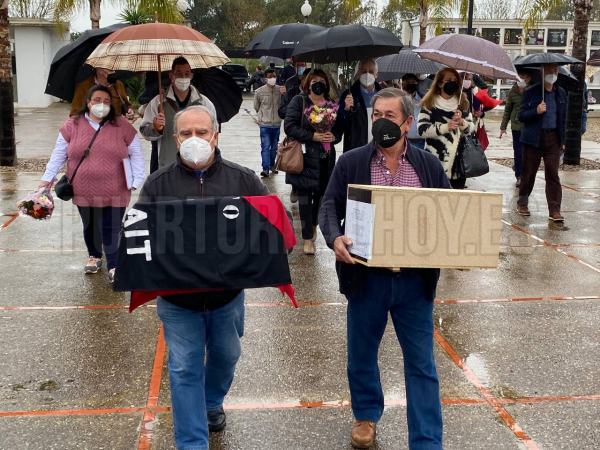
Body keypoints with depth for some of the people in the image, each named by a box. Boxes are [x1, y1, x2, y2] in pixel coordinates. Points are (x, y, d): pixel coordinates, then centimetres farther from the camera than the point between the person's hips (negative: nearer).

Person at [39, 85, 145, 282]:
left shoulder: (122, 125, -2)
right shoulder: (72, 125, 0)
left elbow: (136, 154, 2)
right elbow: (59, 154, 6)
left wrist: (137, 181, -4)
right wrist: (48, 178, 3)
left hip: (114, 192, -2)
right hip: (84, 191, 2)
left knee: (111, 230, -5)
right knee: (90, 227, 17)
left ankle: (113, 266, 6)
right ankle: (94, 256, 39)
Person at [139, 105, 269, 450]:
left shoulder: (243, 179, -3)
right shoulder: (158, 184, -3)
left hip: (228, 293, 2)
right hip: (177, 295, -1)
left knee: (226, 356, 22)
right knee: (185, 369, 3)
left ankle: (212, 403, 51)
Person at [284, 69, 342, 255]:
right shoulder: (299, 101, -1)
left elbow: (339, 130, 16)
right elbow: (289, 126, -10)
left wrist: (333, 137, -9)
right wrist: (313, 136, -18)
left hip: (326, 159, 5)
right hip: (305, 157, -4)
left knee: (321, 194, 12)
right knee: (305, 197, -4)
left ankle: (313, 226, 34)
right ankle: (308, 238, 1)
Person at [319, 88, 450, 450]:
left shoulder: (429, 165, 4)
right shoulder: (351, 163, 0)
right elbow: (330, 206, -1)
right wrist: (334, 237, -21)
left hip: (415, 280, 0)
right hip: (366, 277, 0)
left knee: (422, 364, 6)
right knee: (362, 354, 17)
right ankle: (367, 415, 42)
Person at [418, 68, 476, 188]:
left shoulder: (463, 103, 11)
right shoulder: (429, 103, -2)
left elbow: (472, 128, 9)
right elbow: (422, 129, -11)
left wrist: (462, 122, -12)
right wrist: (445, 127, -20)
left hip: (458, 160, 4)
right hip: (435, 161, -4)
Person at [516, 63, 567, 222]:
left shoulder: (561, 93, 9)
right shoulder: (531, 92, -3)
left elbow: (563, 118, 15)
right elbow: (521, 116, -4)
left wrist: (563, 140, 11)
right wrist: (536, 111, -22)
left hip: (553, 138, 2)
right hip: (534, 138, -2)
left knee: (553, 174, -5)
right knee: (529, 172, 7)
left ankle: (554, 210, -4)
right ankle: (522, 203, 26)